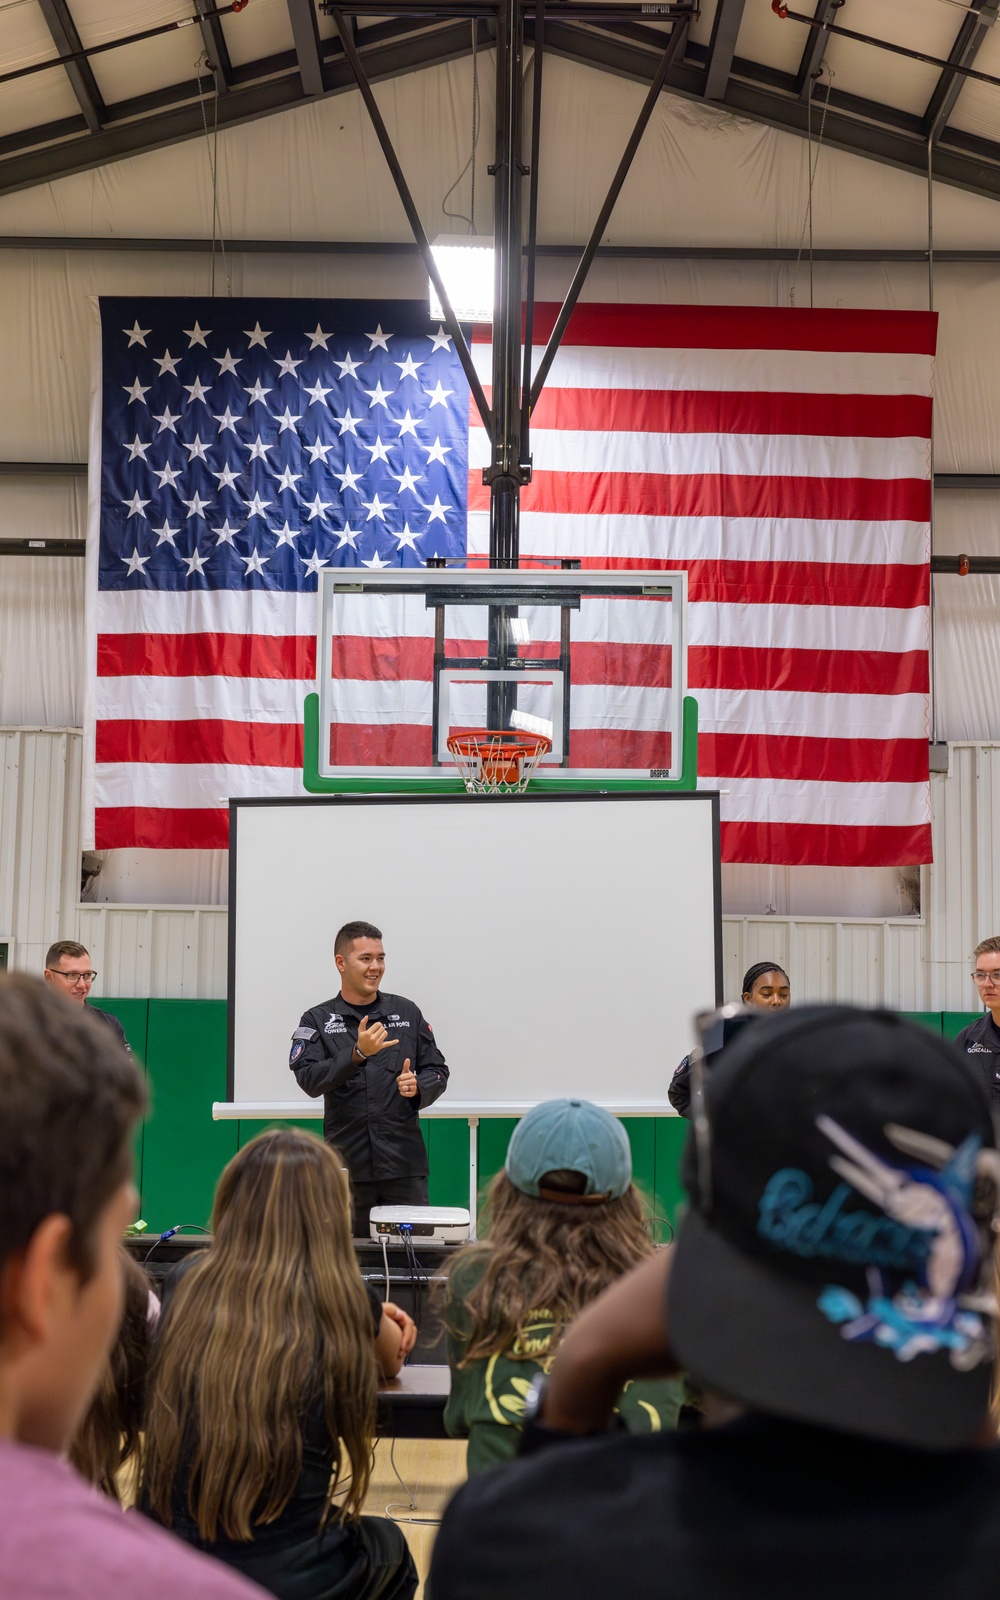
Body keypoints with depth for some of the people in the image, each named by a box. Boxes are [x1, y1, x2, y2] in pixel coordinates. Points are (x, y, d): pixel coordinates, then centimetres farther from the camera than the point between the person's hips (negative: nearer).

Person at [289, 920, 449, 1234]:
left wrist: (417, 1088, -9)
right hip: (347, 1168, -1)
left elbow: (438, 1071, 13)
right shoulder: (317, 1021, 5)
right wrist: (358, 1054, -21)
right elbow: (309, 1079, -9)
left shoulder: (406, 1012, 11)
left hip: (405, 1165, 1)